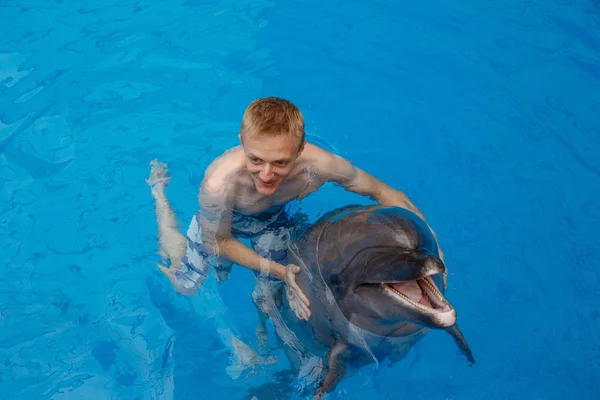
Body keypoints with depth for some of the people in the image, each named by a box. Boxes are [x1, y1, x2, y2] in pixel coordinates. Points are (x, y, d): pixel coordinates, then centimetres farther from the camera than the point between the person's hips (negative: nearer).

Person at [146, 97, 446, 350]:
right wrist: (278, 270, -30)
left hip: (274, 217, 2)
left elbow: (382, 192, -23)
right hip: (220, 220, -1)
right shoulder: (219, 183, -48)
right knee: (184, 285, 17)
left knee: (270, 295, 8)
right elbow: (218, 242, -25)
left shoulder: (321, 165, -41)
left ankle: (263, 327, 47)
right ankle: (159, 187, 32)